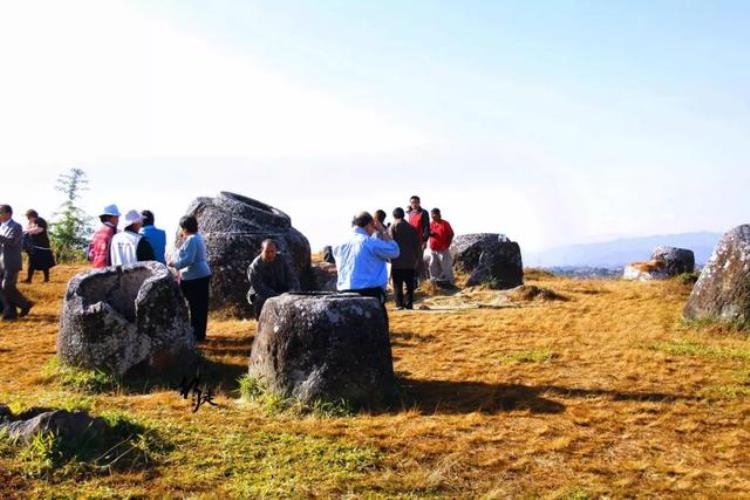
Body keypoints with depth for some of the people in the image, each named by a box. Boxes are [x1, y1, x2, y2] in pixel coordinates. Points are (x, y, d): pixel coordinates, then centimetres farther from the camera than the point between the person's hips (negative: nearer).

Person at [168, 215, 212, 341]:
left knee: (196, 307, -4)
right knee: (200, 306, 14)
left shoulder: (191, 240, -17)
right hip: (202, 275, 10)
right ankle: (199, 333, 23)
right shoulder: (197, 237, 14)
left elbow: (188, 260, -25)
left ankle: (198, 334, 1)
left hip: (195, 278, -10)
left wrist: (174, 263, -14)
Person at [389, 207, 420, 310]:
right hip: (410, 261, 4)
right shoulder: (412, 228, 10)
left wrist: (390, 258, -3)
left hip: (397, 261, -3)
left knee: (398, 284, -1)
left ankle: (399, 304, -5)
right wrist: (416, 258, 15)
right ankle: (409, 303, 5)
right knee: (410, 284, 8)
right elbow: (417, 244, 10)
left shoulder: (392, 227, -3)